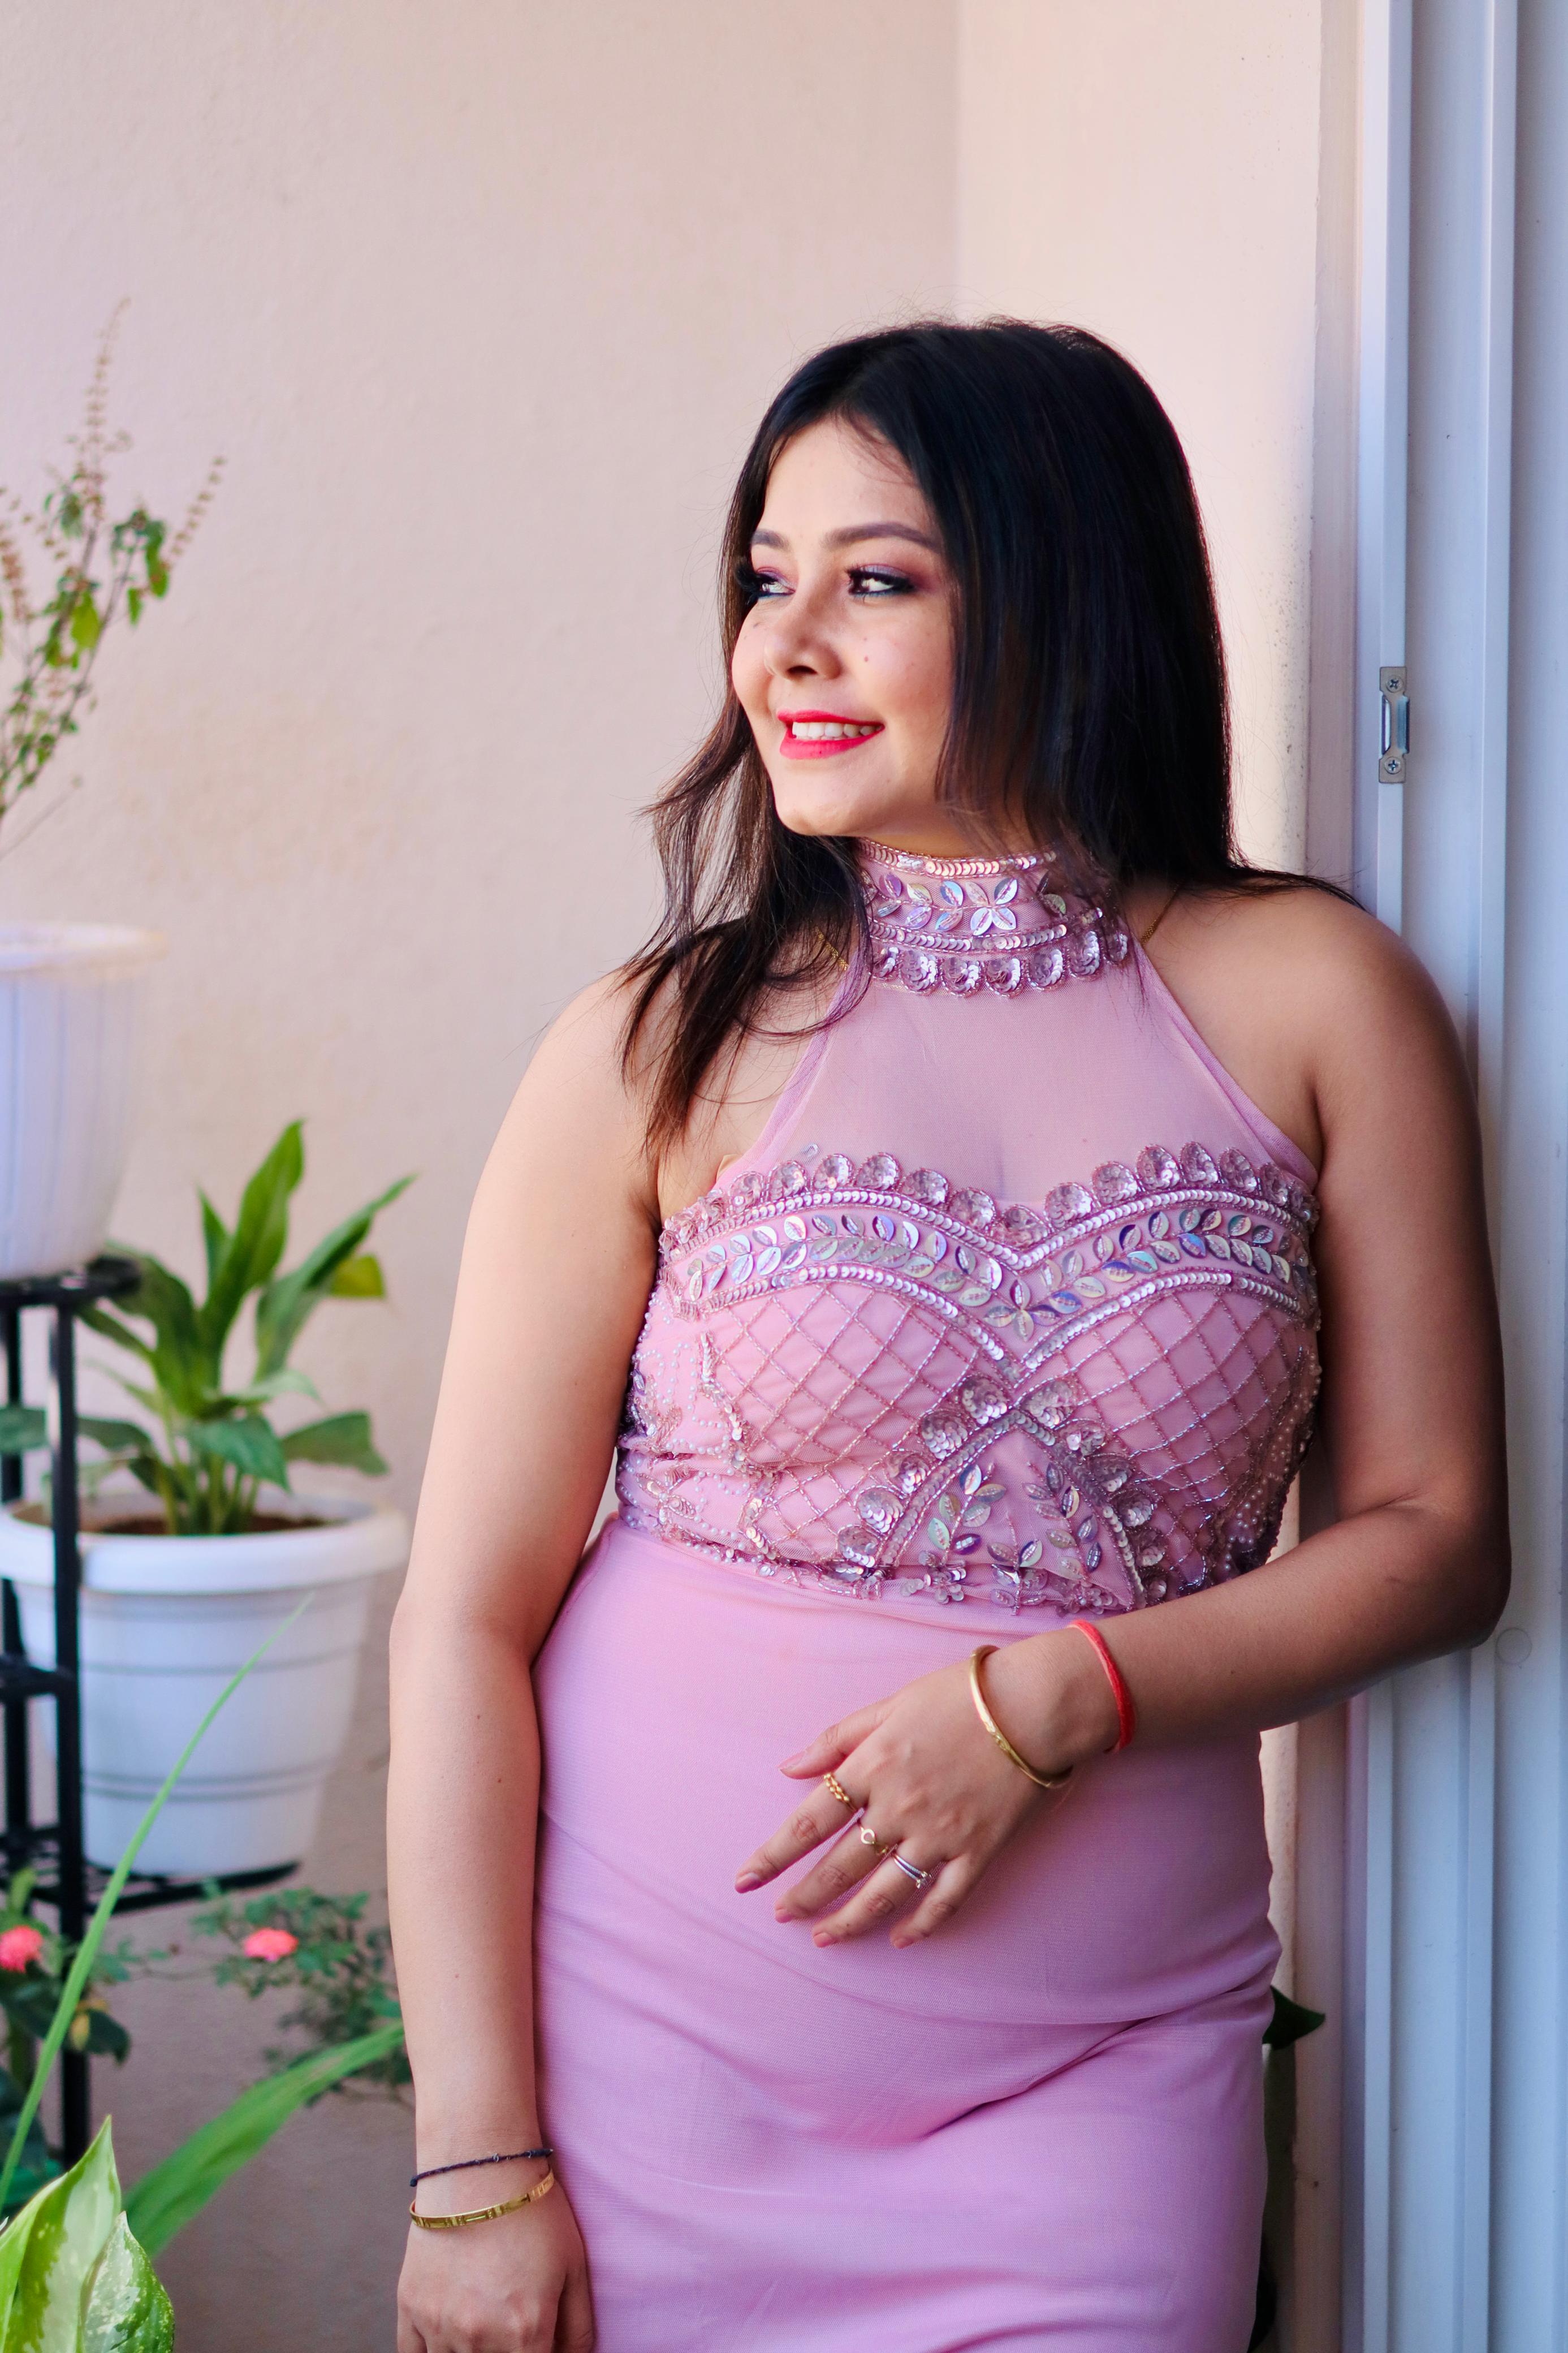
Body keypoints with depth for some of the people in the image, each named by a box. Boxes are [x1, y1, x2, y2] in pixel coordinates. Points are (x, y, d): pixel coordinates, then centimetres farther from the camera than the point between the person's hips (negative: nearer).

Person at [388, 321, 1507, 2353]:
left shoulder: (1314, 1002, 0)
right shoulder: (661, 1052, -3)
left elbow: (1433, 1535, 2)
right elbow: (467, 1617, -4)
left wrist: (1053, 1699, -13)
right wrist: (476, 2164, -9)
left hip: (1094, 2085, 1)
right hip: (652, 2041, 0)